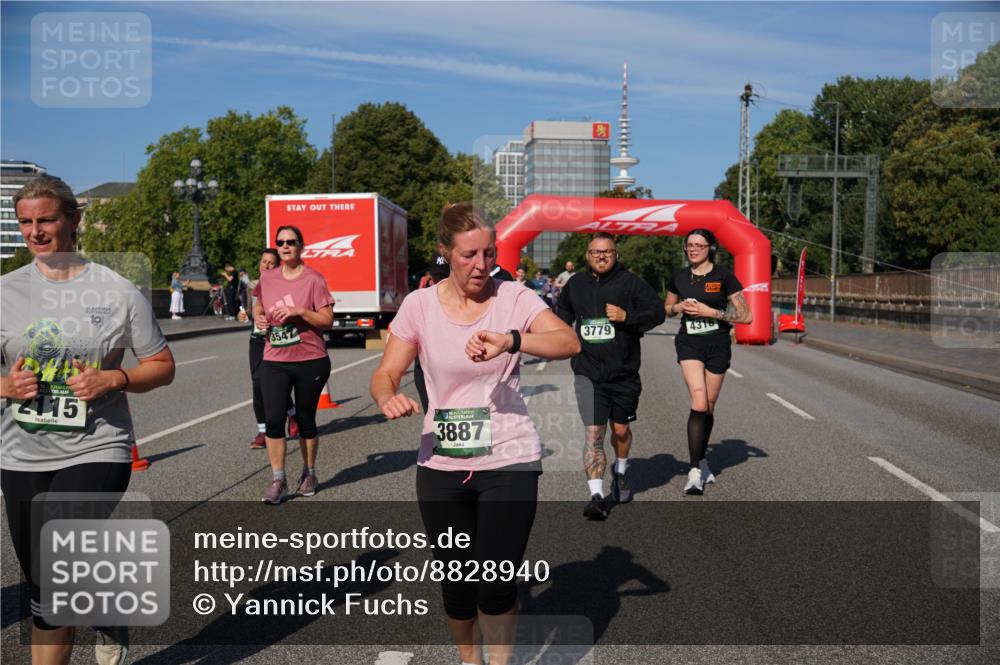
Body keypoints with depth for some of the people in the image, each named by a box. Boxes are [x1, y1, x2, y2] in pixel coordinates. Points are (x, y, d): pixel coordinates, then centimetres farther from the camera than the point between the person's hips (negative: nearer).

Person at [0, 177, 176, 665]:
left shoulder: (118, 292, -4)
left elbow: (162, 366, 1)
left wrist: (113, 379, -16)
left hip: (96, 452, -4)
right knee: (42, 585, 15)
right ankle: (111, 623, 38)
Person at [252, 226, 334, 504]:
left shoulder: (313, 279, -7)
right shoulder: (267, 278, 6)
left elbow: (327, 319, -9)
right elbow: (258, 305, 24)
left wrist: (299, 311, -22)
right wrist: (258, 317, 1)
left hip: (310, 361, -3)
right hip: (274, 361, 3)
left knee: (306, 419, 9)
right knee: (273, 418, -7)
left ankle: (309, 474, 28)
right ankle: (278, 480, 5)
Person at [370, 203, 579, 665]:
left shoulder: (513, 298, -6)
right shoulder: (420, 305, -1)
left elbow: (569, 343, -22)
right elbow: (385, 375, -2)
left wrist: (509, 340, -40)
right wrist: (388, 397, -26)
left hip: (508, 460, -2)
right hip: (440, 466, 2)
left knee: (496, 586, -3)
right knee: (456, 582, 12)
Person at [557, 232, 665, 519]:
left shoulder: (630, 282, -3)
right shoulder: (574, 285, 9)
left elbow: (657, 312, -6)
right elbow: (562, 314, 28)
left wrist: (627, 317, -19)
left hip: (624, 372, 0)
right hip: (588, 374, 1)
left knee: (621, 429, 16)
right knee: (593, 434, -10)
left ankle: (621, 472, 46)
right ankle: (596, 496, -9)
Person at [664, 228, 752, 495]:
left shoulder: (723, 275, -6)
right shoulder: (679, 277, 4)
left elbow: (746, 316, -7)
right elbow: (667, 308, 20)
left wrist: (711, 312, -15)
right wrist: (680, 307, -3)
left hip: (718, 345, 0)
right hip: (689, 344, 0)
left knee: (709, 407, 10)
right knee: (699, 404, -16)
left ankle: (702, 461, 32)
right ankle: (695, 472, -14)